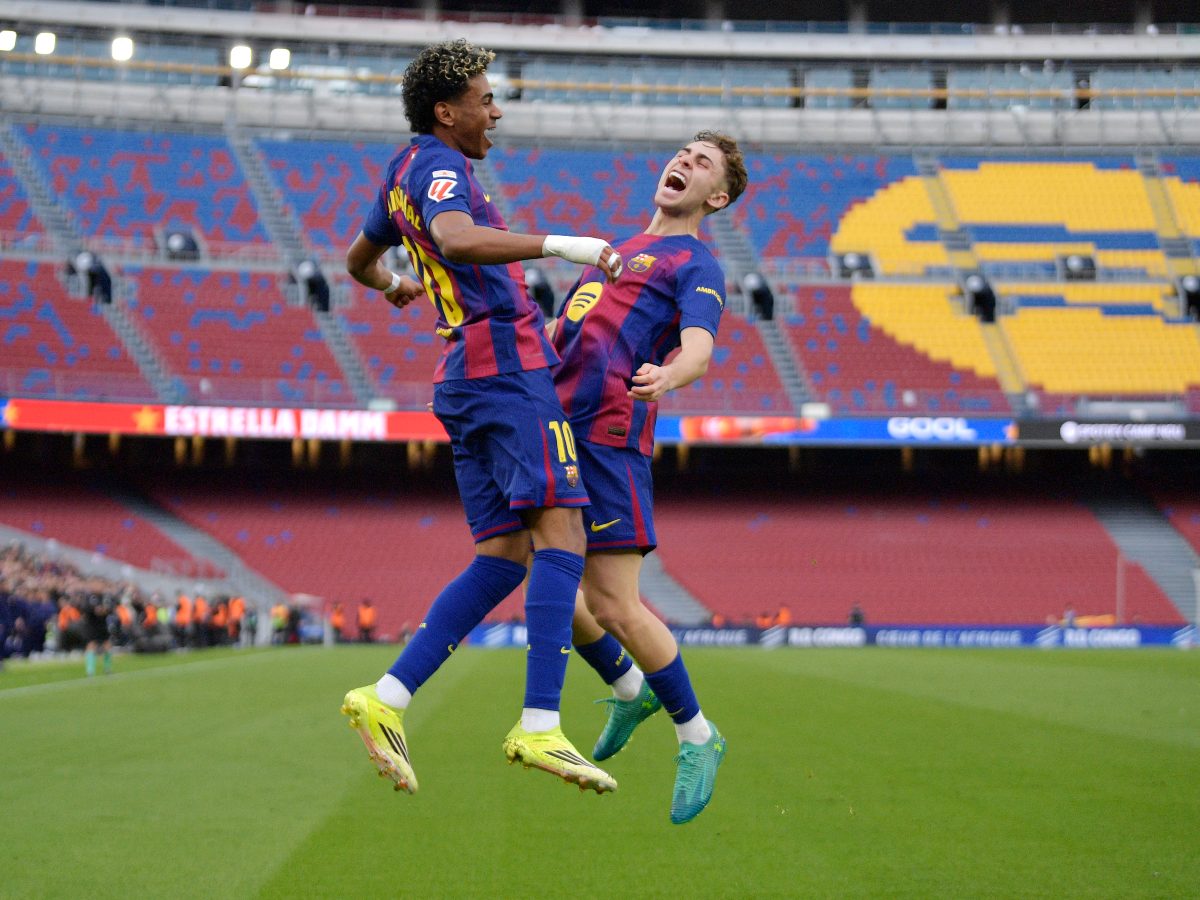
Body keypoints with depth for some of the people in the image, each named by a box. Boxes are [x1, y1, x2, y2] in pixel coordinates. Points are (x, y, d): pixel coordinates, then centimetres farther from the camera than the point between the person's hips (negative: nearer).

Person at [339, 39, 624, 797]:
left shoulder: (405, 173, 24)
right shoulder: (437, 166, -5)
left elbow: (360, 257, 42)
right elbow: (454, 237, -29)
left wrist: (393, 287, 63)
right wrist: (560, 245, -34)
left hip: (468, 377, 10)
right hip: (506, 363, -10)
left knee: (504, 557, 4)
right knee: (561, 531, -18)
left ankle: (386, 699, -4)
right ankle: (540, 726, -28)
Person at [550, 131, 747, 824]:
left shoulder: (697, 266, 2)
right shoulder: (619, 251, 28)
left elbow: (699, 348, -17)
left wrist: (668, 375, -38)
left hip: (609, 435, -8)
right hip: (556, 429, 8)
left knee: (613, 606, -11)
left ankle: (697, 736, 6)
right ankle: (631, 691, 32)